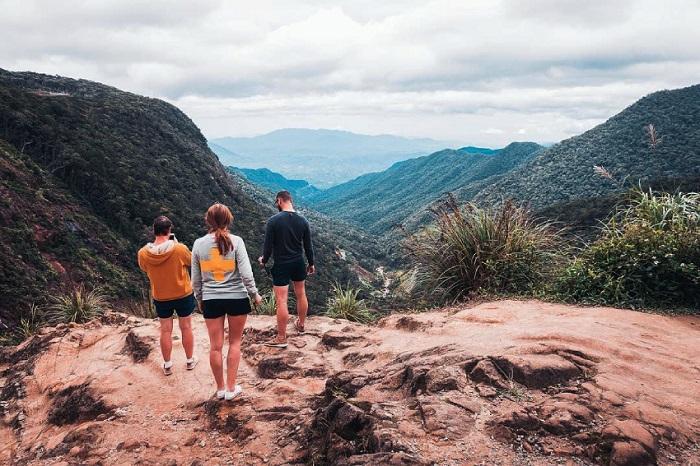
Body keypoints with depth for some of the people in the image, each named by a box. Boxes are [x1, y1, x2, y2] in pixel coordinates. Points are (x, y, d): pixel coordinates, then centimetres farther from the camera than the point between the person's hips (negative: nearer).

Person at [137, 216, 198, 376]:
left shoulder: (143, 253, -16)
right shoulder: (180, 249, -23)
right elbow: (192, 262, -3)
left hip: (160, 298, 1)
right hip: (183, 295, -1)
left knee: (165, 331, 16)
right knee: (186, 328, 16)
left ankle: (167, 365, 27)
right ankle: (190, 360, 31)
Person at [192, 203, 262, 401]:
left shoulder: (199, 244, -3)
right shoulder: (236, 241, -10)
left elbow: (195, 279, 4)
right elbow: (246, 274, -12)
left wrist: (200, 299, 19)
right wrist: (255, 294, 3)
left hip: (211, 300, 1)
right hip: (237, 298, -1)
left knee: (216, 346, 11)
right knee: (235, 342, 15)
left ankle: (220, 388, 25)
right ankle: (231, 388, 19)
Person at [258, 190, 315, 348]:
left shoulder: (273, 221, -16)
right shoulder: (303, 221, -3)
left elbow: (268, 246, -12)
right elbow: (308, 246, 4)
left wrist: (264, 260, 7)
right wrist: (311, 264, 18)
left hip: (281, 265, -5)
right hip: (299, 264, 5)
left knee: (281, 301, -1)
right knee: (301, 294, 21)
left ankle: (281, 338, 4)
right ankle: (300, 325, 41)